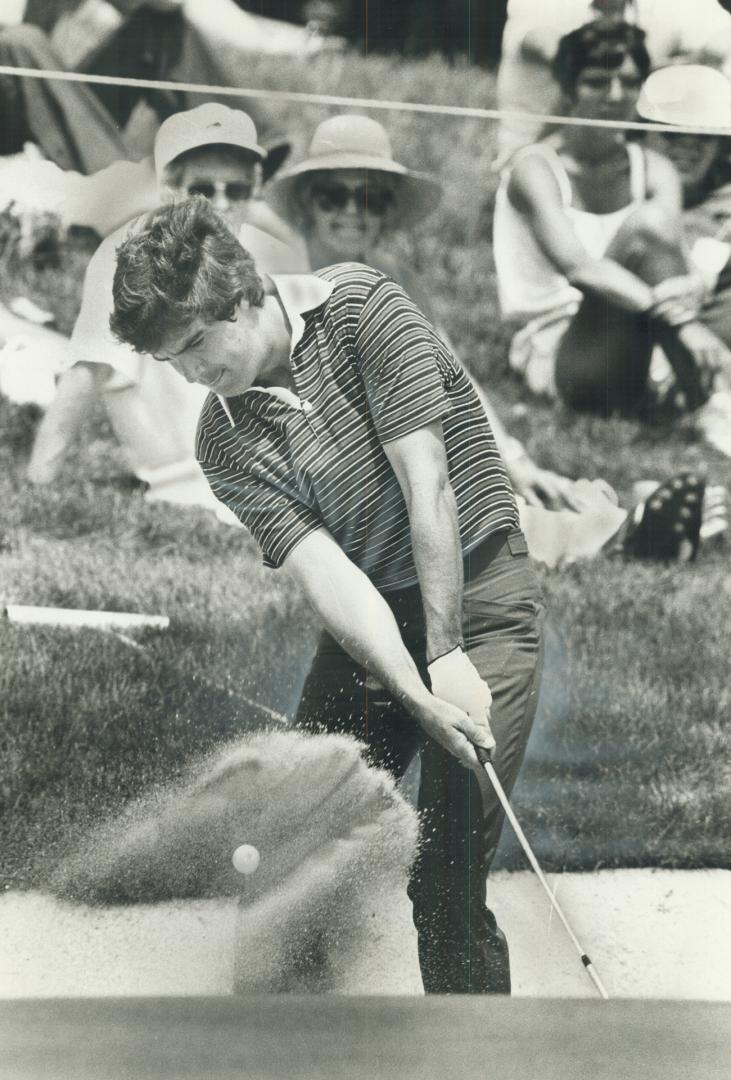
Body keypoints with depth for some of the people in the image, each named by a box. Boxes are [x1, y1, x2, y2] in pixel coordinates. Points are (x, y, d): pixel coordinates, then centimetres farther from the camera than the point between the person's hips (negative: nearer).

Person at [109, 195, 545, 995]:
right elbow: (324, 572, -13)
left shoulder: (360, 307, -13)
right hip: (366, 626, 4)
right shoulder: (224, 443, -3)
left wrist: (447, 656, -19)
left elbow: (426, 484, -17)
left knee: (445, 888, -11)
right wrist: (419, 698, -25)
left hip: (476, 599, -4)